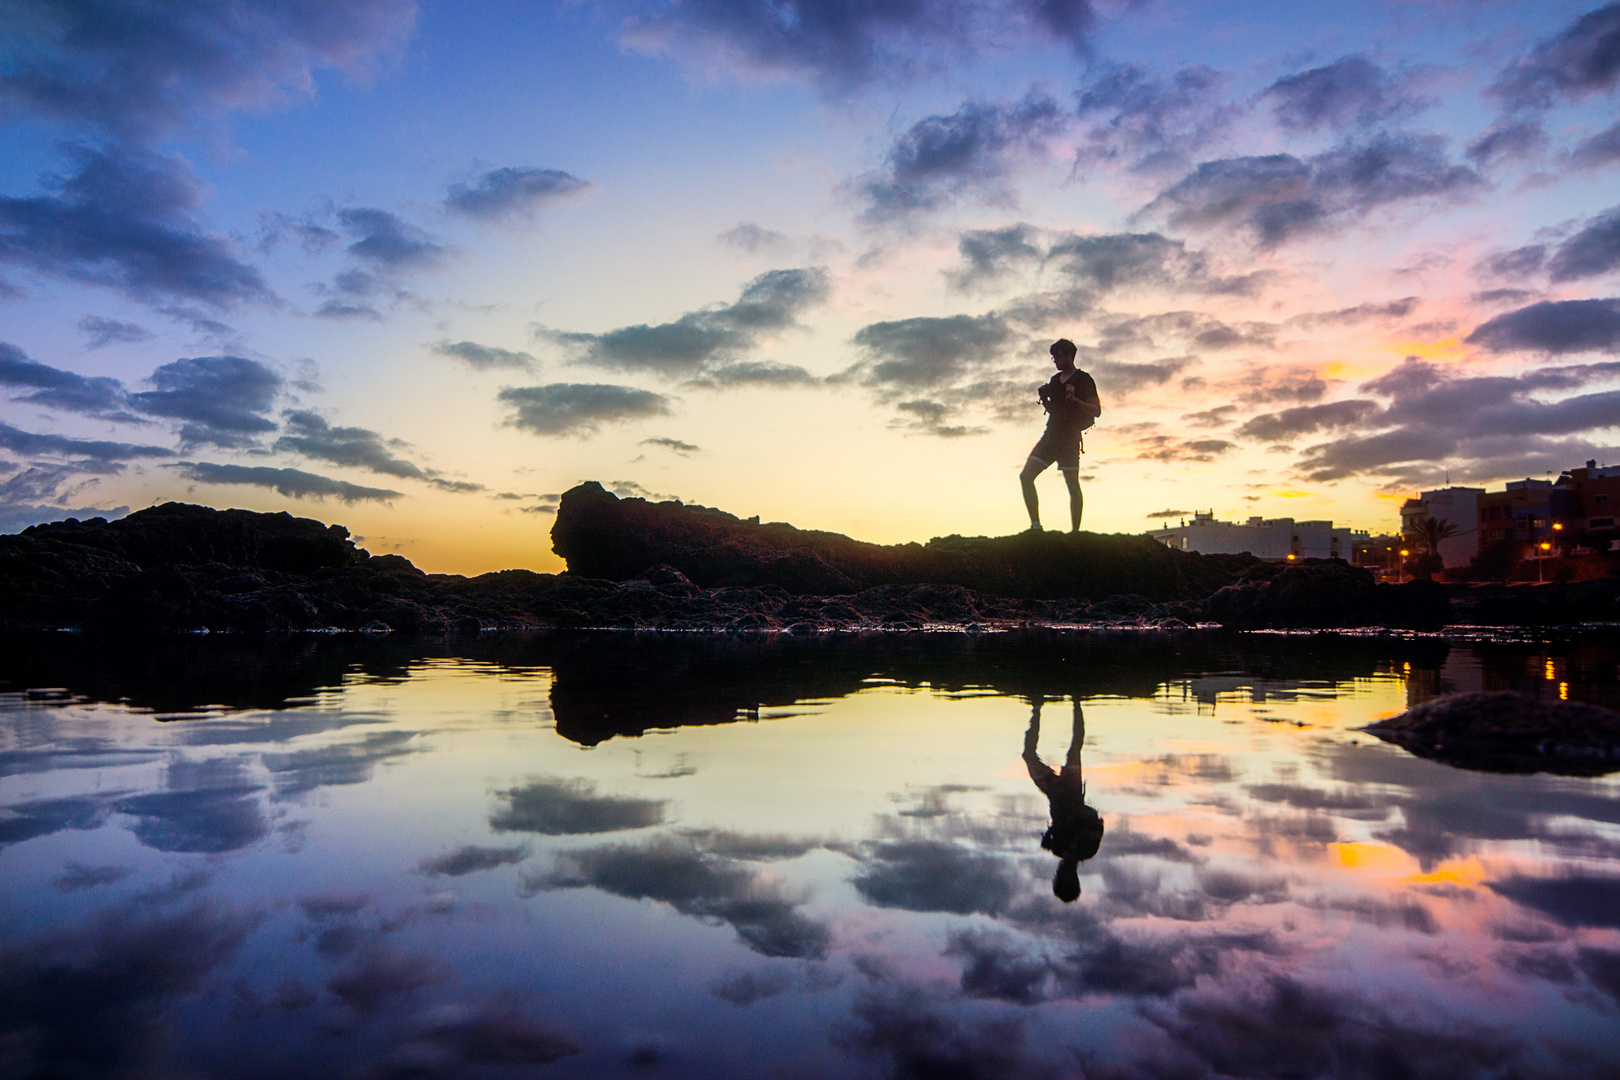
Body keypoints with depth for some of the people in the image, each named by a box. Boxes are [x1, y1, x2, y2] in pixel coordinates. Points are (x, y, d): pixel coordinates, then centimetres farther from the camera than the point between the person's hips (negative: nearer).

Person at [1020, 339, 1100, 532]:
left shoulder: (1083, 379, -2)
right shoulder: (1055, 380, 18)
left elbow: (1096, 411, -8)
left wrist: (1075, 400, -22)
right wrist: (1044, 399, 7)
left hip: (1069, 437, -7)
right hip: (1051, 434, 7)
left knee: (1072, 485, -4)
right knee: (1026, 476, -6)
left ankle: (1075, 531, 0)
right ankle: (1035, 525, -5)